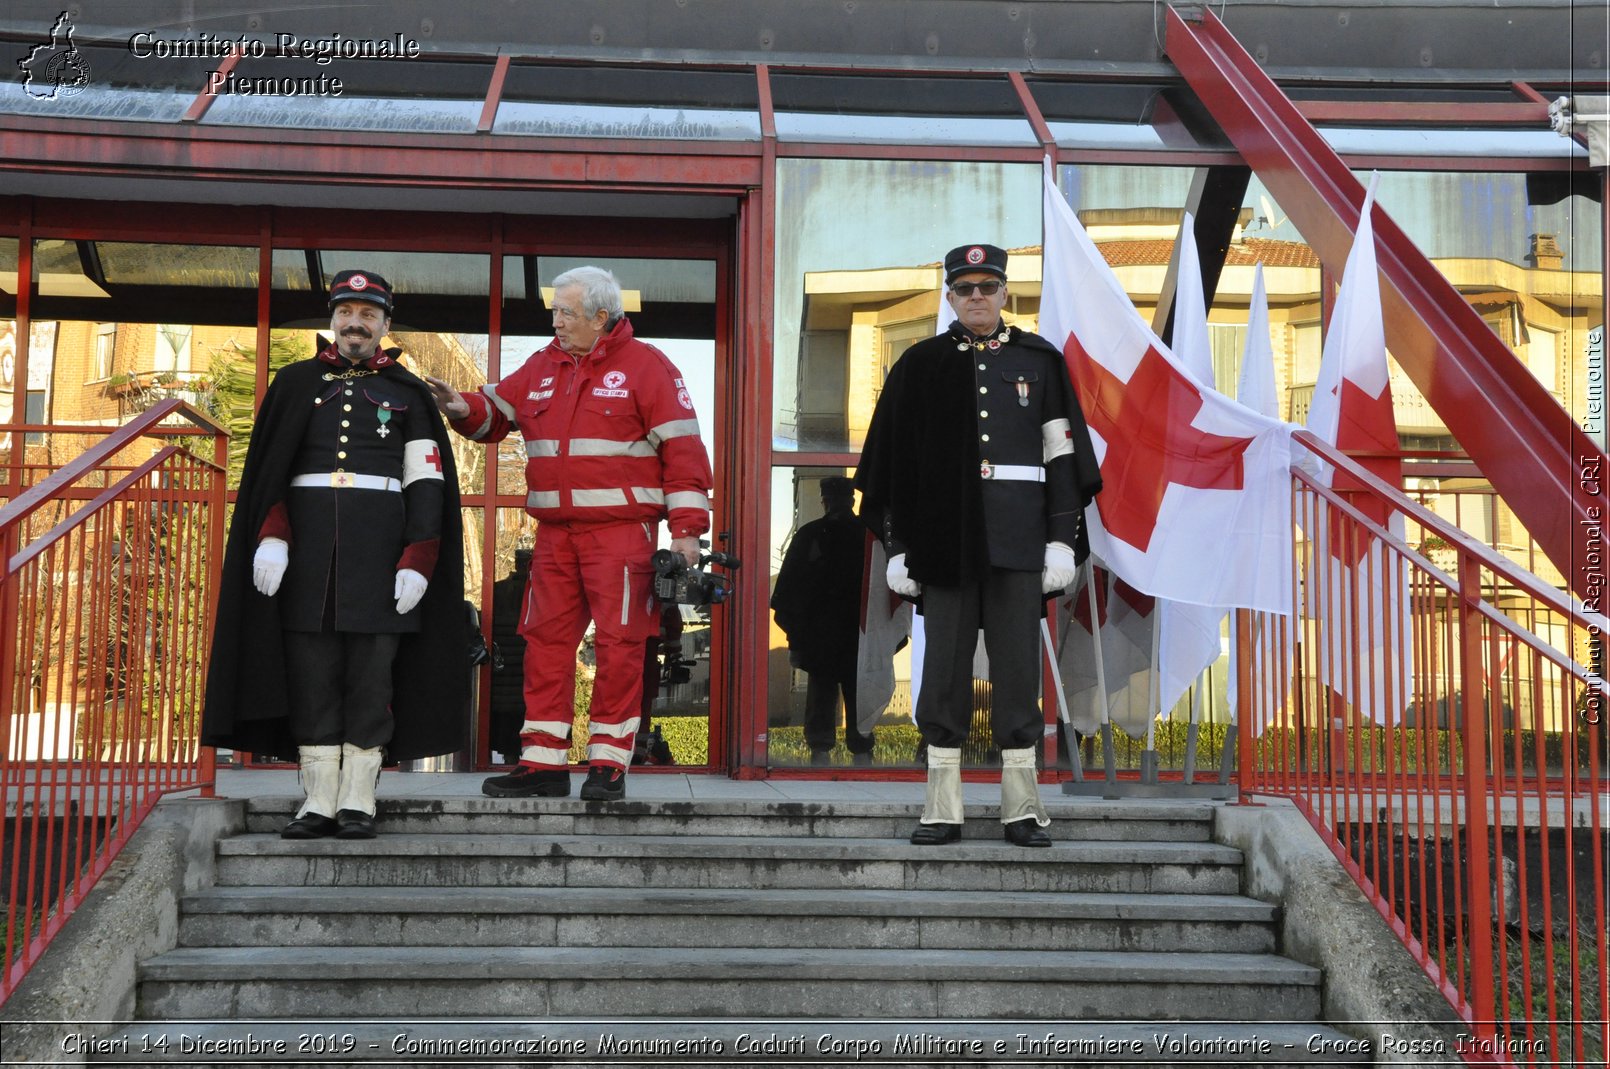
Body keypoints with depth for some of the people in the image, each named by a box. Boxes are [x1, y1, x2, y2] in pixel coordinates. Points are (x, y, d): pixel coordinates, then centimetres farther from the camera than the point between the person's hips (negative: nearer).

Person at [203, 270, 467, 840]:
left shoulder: (408, 392, 10)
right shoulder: (296, 382, 13)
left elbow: (427, 484, 3)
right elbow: (266, 472, 8)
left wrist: (417, 562, -7)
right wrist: (270, 537, -7)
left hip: (380, 544, -1)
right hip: (306, 544, 1)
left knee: (371, 668, -3)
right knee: (310, 668, -1)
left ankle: (358, 802, 2)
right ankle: (318, 800, 4)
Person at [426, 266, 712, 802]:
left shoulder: (645, 366, -1)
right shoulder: (542, 366, 16)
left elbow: (682, 449, -5)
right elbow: (496, 412, 25)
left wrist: (686, 529, -11)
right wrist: (464, 408, 1)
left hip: (620, 531, -5)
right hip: (555, 532, 6)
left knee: (618, 644, -4)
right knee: (545, 642, 4)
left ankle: (608, 765, 3)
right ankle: (543, 764, 10)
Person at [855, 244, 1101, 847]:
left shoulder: (1040, 361, 8)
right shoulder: (920, 366, 8)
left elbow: (1063, 456, 6)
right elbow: (895, 463, 7)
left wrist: (1063, 539, -2)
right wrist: (897, 547, 1)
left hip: (1019, 542, 0)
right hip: (945, 540, 0)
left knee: (1017, 665, 2)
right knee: (945, 667, 1)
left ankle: (1022, 808, 9)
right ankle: (942, 811, 7)